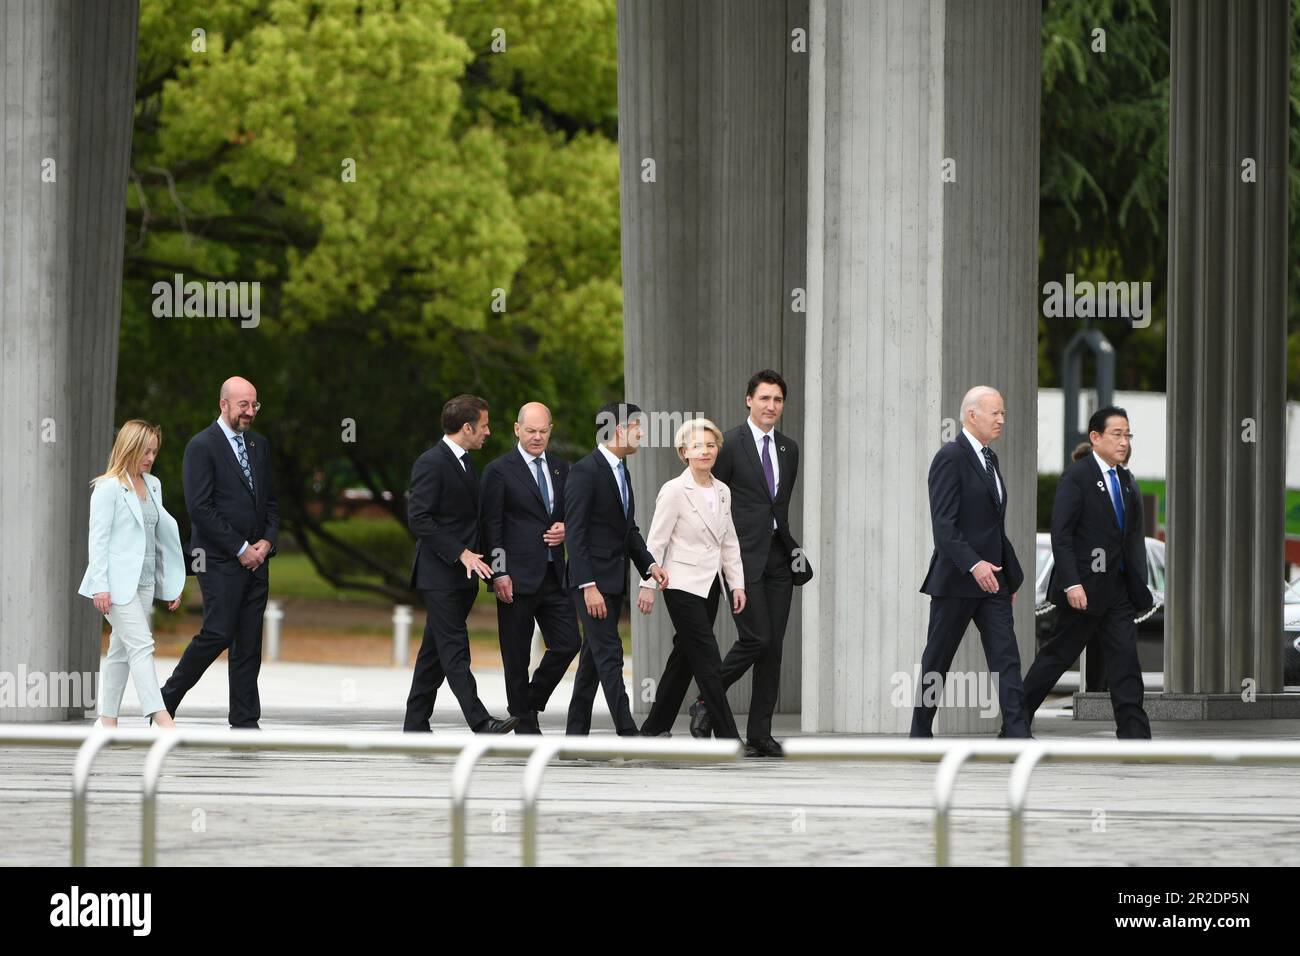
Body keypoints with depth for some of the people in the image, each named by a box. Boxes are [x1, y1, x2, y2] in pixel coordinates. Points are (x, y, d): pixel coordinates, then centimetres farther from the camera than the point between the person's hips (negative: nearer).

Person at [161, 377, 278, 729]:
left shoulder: (259, 445, 15)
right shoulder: (202, 446, -7)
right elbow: (200, 508, -13)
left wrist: (267, 541, 1)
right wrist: (240, 549, -13)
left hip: (256, 559, 7)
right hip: (220, 561, -7)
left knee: (249, 643, 5)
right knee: (218, 633, -13)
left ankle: (245, 722, 6)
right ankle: (168, 698, 5)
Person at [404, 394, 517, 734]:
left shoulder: (465, 463, 17)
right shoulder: (431, 464, -13)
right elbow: (419, 519, -19)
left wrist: (472, 556, 15)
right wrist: (461, 553, -21)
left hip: (462, 574, 9)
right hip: (440, 574, -9)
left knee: (436, 652, 10)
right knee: (455, 649, -11)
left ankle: (416, 727, 13)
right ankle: (480, 722, -19)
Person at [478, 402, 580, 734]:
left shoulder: (560, 468, 13)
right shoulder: (500, 470, -5)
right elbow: (491, 526, -7)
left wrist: (565, 529, 0)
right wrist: (499, 574, -14)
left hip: (554, 575, 5)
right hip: (517, 577, -5)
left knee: (568, 643, 0)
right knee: (517, 656, 2)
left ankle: (531, 702, 21)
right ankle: (524, 724, 10)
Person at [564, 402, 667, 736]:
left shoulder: (620, 470, 15)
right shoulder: (584, 471, -15)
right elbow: (575, 533, -19)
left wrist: (650, 564, 5)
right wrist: (588, 586, -24)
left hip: (614, 580, 9)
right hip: (593, 579, -9)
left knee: (594, 656, 11)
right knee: (609, 655, -11)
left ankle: (577, 733, 16)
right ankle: (627, 734, -15)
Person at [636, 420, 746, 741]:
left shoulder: (722, 492, 9)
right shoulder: (674, 491, -11)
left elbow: (729, 543, 14)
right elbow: (656, 542, -9)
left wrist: (737, 583, 8)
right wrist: (648, 585, -10)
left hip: (710, 587, 7)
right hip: (683, 586, -7)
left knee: (684, 659, 13)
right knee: (708, 663, -9)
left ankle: (655, 728, 24)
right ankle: (728, 738, -9)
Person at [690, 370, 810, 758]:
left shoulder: (788, 448, 14)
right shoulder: (729, 445, -5)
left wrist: (791, 545, 15)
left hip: (778, 556, 6)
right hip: (744, 555, -6)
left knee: (773, 645, 3)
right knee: (755, 638, -14)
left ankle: (759, 733, 6)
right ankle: (707, 702, 6)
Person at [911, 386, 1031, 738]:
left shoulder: (989, 458, 15)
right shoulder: (950, 457, -12)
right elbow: (943, 524, -20)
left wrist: (1011, 573, 18)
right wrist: (973, 564, -30)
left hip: (992, 578, 7)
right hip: (956, 579, -7)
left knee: (1007, 659, -4)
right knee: (937, 661, 5)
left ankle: (1017, 736, -11)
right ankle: (920, 734, 17)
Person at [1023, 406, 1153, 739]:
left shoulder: (1126, 480, 11)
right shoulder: (1077, 475, -11)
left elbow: (1134, 537, 12)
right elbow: (1061, 533, -15)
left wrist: (1139, 584, 4)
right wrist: (1072, 584, -22)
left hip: (1118, 589, 6)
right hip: (1085, 587, -6)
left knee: (1125, 659, -2)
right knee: (1059, 655, 5)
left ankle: (1134, 734, -5)